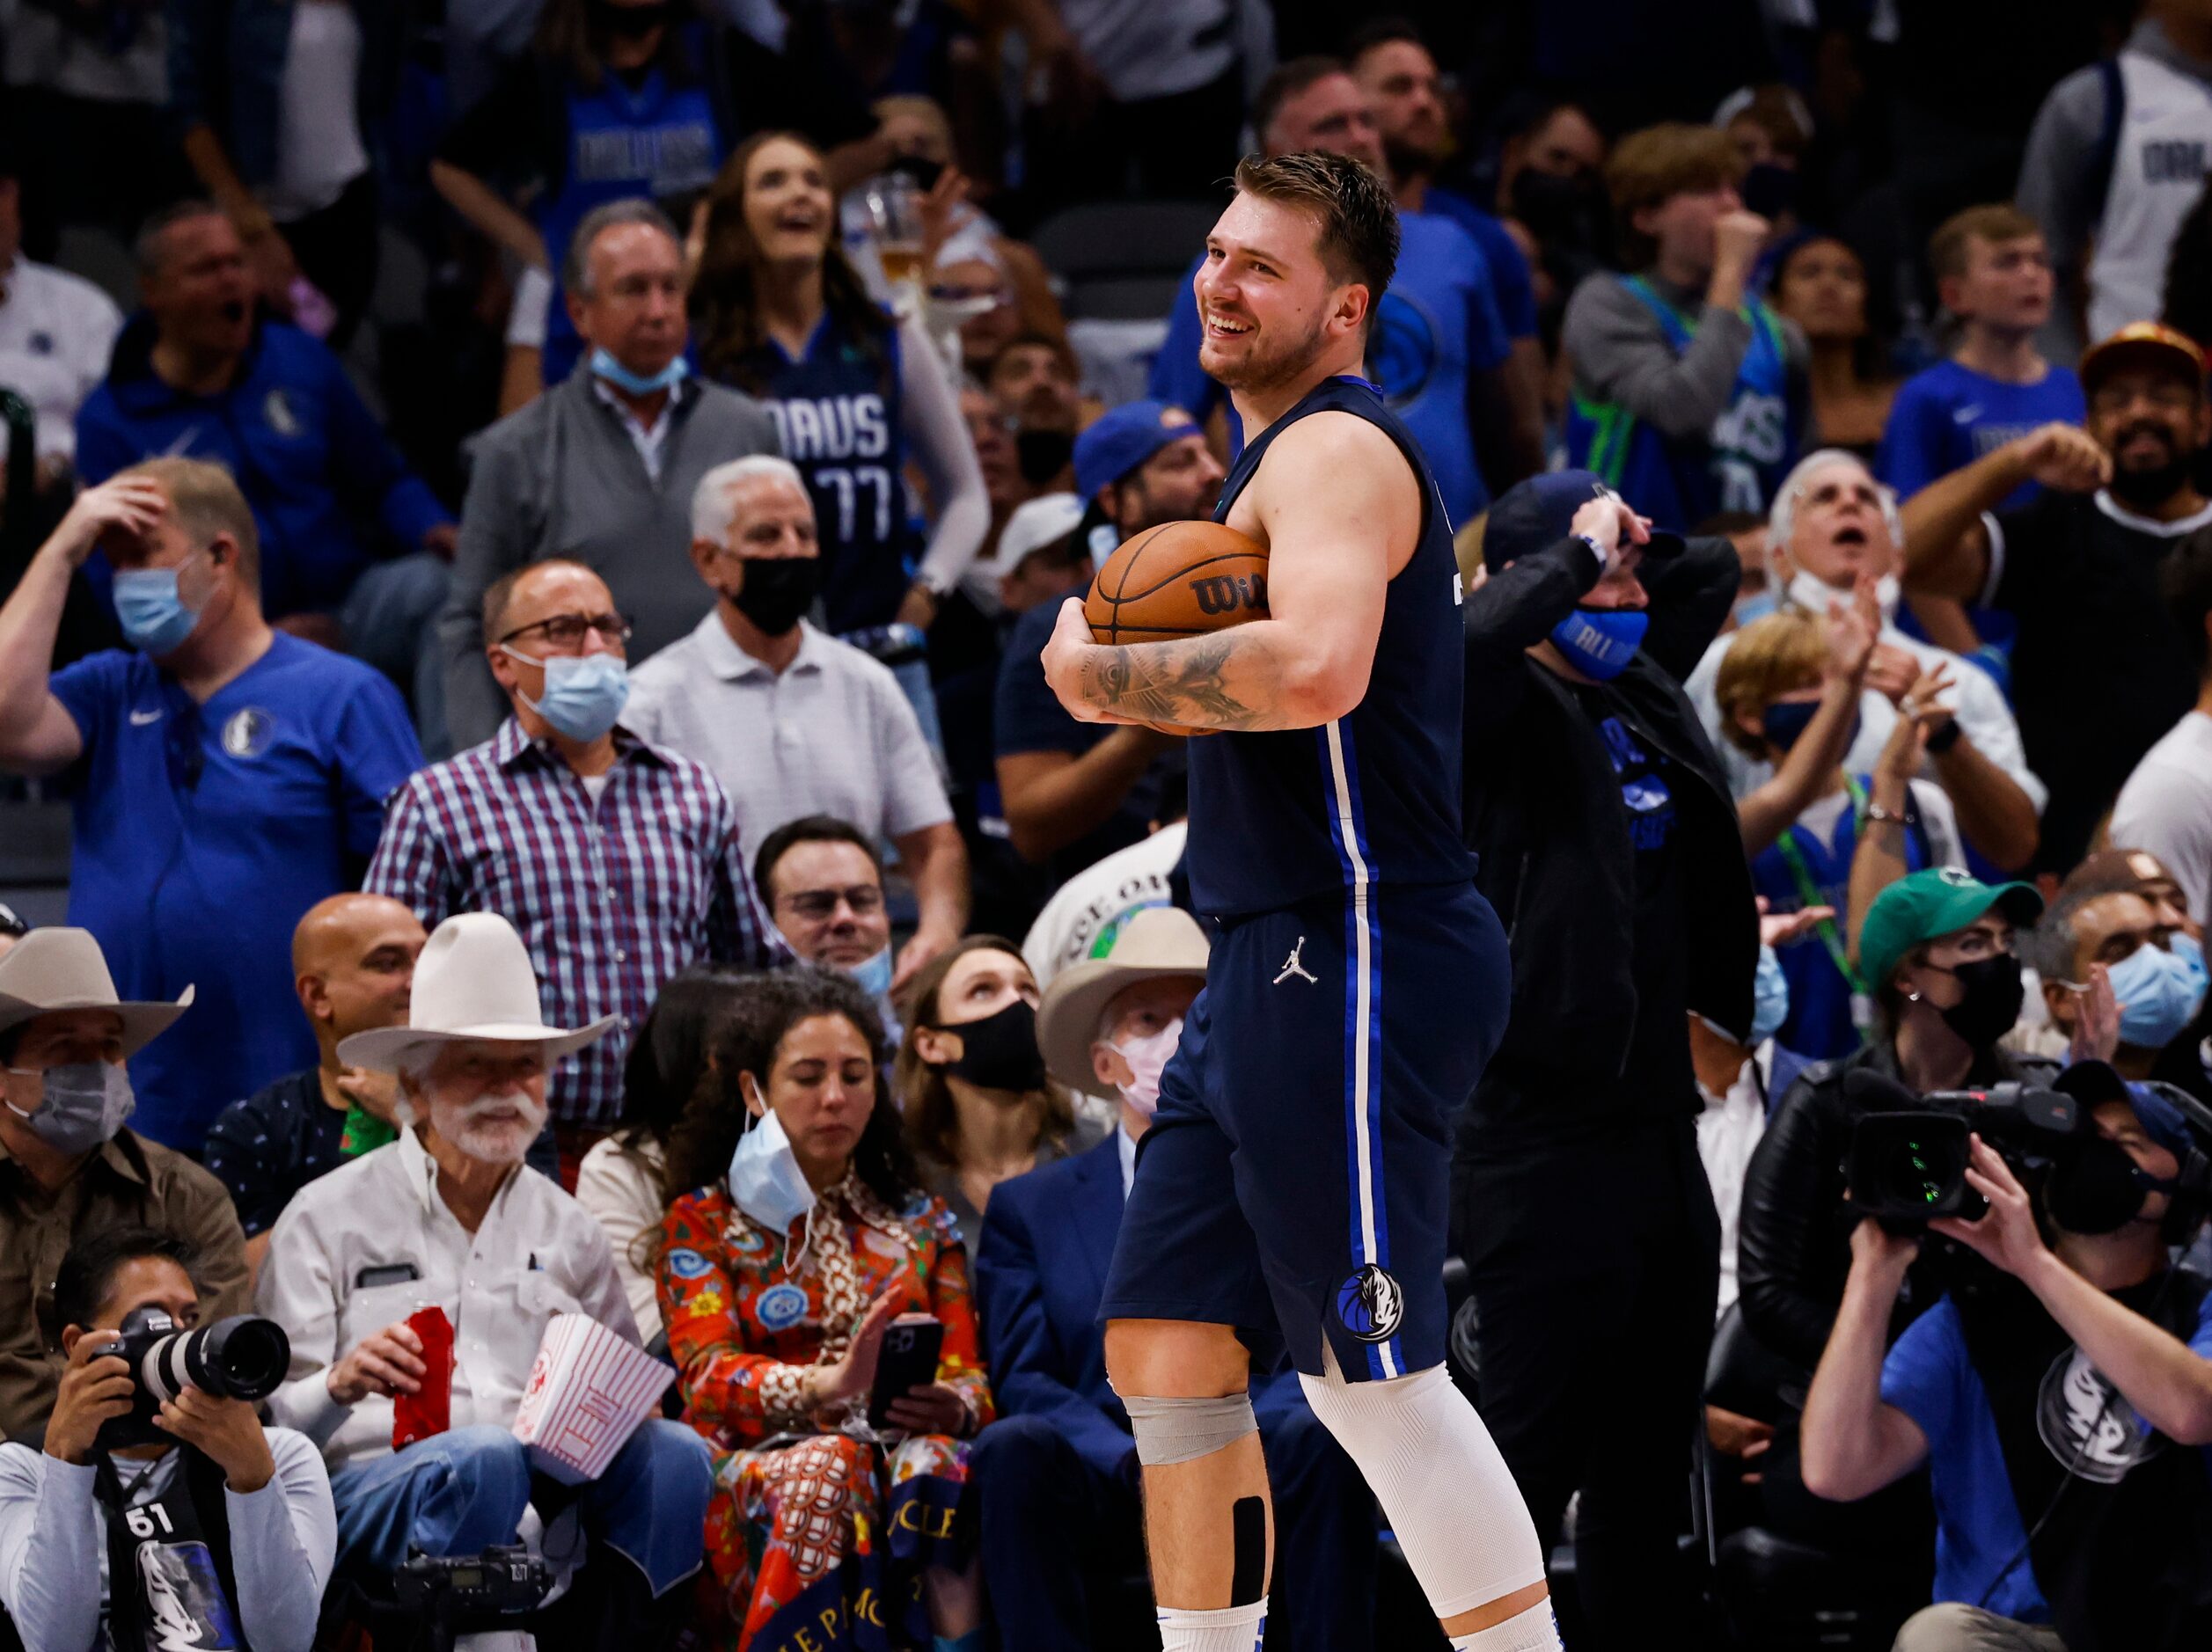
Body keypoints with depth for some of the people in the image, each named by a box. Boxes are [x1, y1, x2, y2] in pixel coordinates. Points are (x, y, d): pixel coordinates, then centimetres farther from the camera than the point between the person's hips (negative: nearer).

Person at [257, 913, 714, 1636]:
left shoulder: (566, 1229, 22)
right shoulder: (328, 1218, 8)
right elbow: (270, 1417, 1)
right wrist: (342, 1386, -22)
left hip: (548, 1491, 4)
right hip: (372, 1482, -4)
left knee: (672, 1454, -26)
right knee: (483, 1458, -37)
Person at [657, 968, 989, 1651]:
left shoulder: (920, 1223, 26)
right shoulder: (702, 1223, 18)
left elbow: (967, 1377, 17)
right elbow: (708, 1376, 0)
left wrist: (953, 1407, -12)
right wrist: (830, 1383, -22)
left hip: (901, 1445, 2)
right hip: (757, 1462, -2)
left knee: (934, 1466, -35)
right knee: (833, 1467, -38)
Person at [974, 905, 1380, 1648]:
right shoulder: (1030, 1208, 18)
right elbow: (1022, 1383, 5)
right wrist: (1143, 1469, -16)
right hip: (1102, 1490, 0)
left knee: (1319, 1436, -34)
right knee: (1015, 1449, -33)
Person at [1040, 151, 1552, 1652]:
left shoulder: (1334, 450, -11)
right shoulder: (1290, 458, 21)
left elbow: (1316, 668, -30)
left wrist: (1107, 677, -16)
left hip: (1352, 962, -11)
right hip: (1270, 967, 11)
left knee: (1377, 1371, -12)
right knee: (1167, 1347, 11)